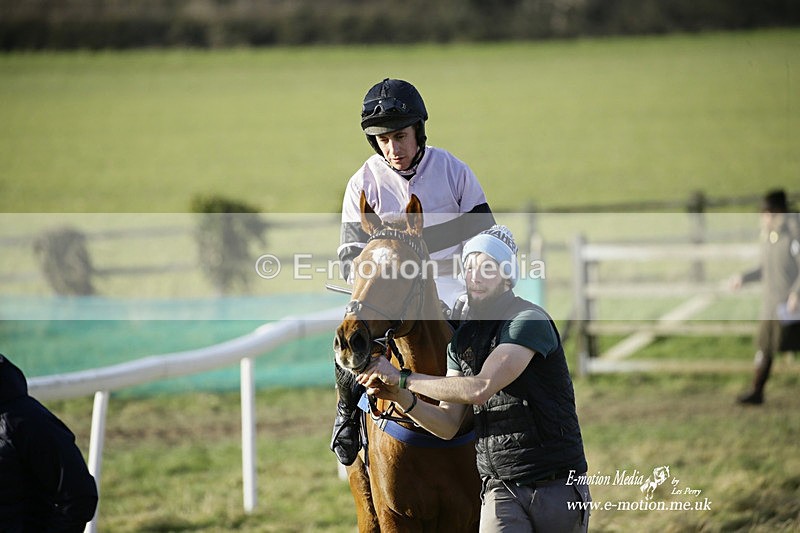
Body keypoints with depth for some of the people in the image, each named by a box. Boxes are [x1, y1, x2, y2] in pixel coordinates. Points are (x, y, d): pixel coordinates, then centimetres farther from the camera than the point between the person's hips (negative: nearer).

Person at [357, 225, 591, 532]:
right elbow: (449, 424, 7)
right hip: (502, 490, 4)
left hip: (558, 486, -4)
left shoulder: (530, 322, -13)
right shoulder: (463, 338, 10)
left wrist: (404, 378, -21)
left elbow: (480, 388, -25)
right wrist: (401, 397, -11)